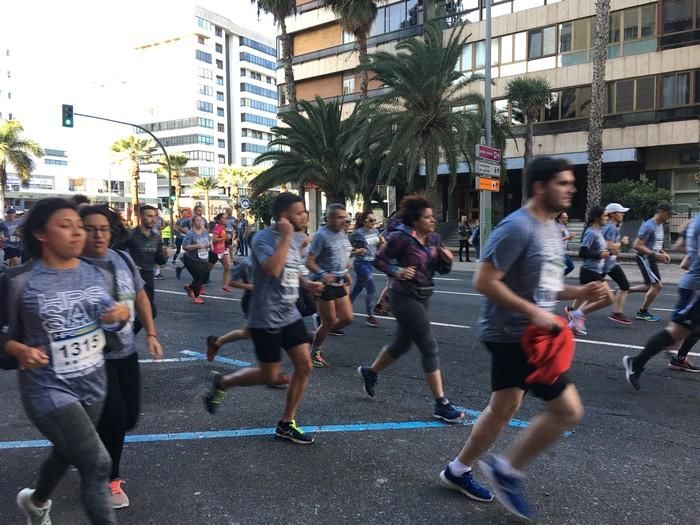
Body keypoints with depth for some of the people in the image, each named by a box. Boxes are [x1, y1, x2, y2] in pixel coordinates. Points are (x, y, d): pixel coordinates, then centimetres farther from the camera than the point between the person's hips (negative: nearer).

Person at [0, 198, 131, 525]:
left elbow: (113, 321, 12)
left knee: (67, 453, 26)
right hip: (49, 389, -6)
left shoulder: (101, 275, 0)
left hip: (93, 384, 6)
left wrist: (122, 315, -10)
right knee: (96, 464, -8)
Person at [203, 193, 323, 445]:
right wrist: (286, 237, -26)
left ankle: (286, 424, 18)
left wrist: (307, 283, 4)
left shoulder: (292, 239, 9)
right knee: (270, 376, 2)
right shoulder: (263, 238, -17)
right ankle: (220, 382, 26)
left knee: (304, 366, 4)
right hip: (266, 319, -8)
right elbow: (273, 269, -35)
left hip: (290, 315, 8)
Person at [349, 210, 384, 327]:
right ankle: (370, 316, -2)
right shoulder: (358, 233, -14)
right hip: (361, 264, -7)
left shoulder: (375, 231, 6)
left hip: (371, 263, 7)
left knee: (357, 289, 16)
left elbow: (379, 248, 16)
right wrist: (357, 251, -25)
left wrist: (382, 242, -4)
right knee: (371, 289, -11)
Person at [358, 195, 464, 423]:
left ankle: (370, 372, 45)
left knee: (402, 344, 21)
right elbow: (380, 259, -8)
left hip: (421, 298, 8)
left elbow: (442, 270, 10)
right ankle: (441, 404, 1)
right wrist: (397, 272, -22)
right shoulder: (401, 238, -15)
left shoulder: (434, 238, 5)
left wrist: (447, 259, -10)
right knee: (429, 348, -8)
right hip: (405, 298, -8)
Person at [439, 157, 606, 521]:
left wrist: (578, 293, 4)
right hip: (513, 335, -10)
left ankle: (458, 470, 36)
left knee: (504, 408, 19)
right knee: (569, 409, -6)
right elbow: (484, 281, -23)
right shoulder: (517, 226, -19)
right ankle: (506, 470, 11)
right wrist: (534, 313, -23)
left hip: (526, 334, 10)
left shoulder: (551, 228, 12)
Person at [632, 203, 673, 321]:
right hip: (645, 258, -10)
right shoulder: (649, 226, -19)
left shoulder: (660, 225, 12)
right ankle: (643, 312, 5)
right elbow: (637, 245, -24)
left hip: (652, 258, 10)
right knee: (657, 285, -8)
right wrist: (656, 254, -26)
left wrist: (663, 253, 10)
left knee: (650, 286, 13)